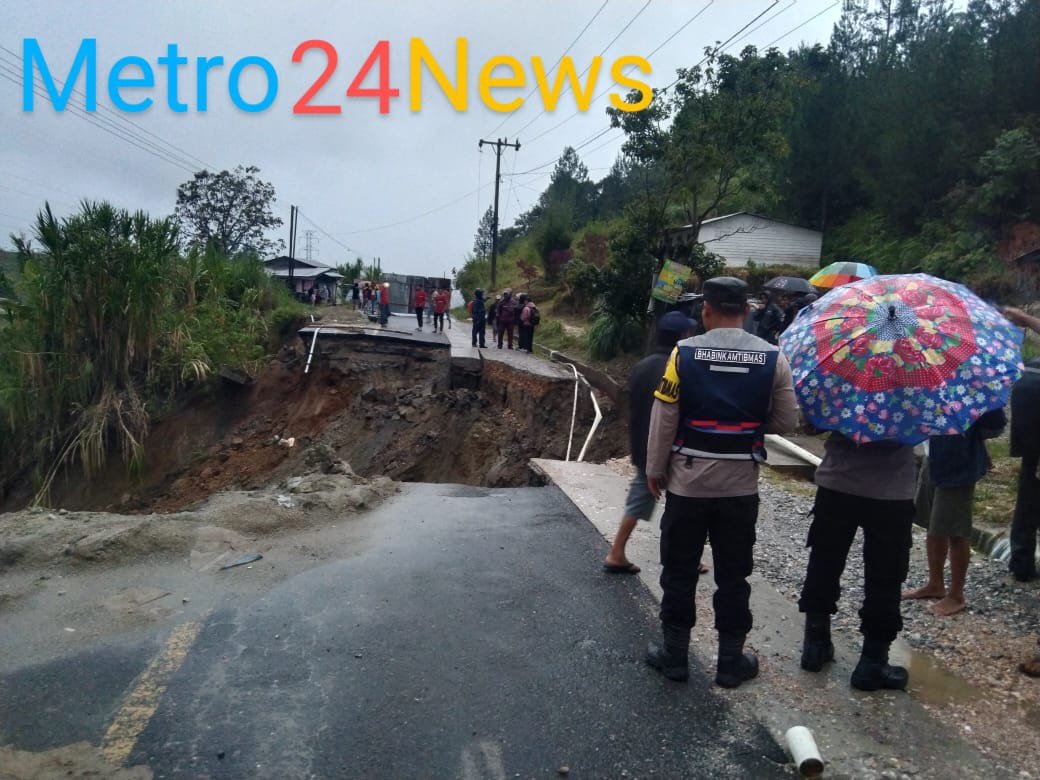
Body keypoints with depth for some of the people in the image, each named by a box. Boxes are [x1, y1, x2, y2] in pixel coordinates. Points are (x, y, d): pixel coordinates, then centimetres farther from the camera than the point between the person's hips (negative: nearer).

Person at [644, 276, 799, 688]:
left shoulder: (684, 352, -9)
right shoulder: (773, 357, -5)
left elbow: (663, 418, -8)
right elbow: (786, 420, 0)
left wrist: (654, 469, 3)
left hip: (688, 479, -1)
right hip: (741, 483, 2)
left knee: (679, 569, 11)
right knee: (733, 574, 13)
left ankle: (674, 654, 22)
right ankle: (731, 660, 24)